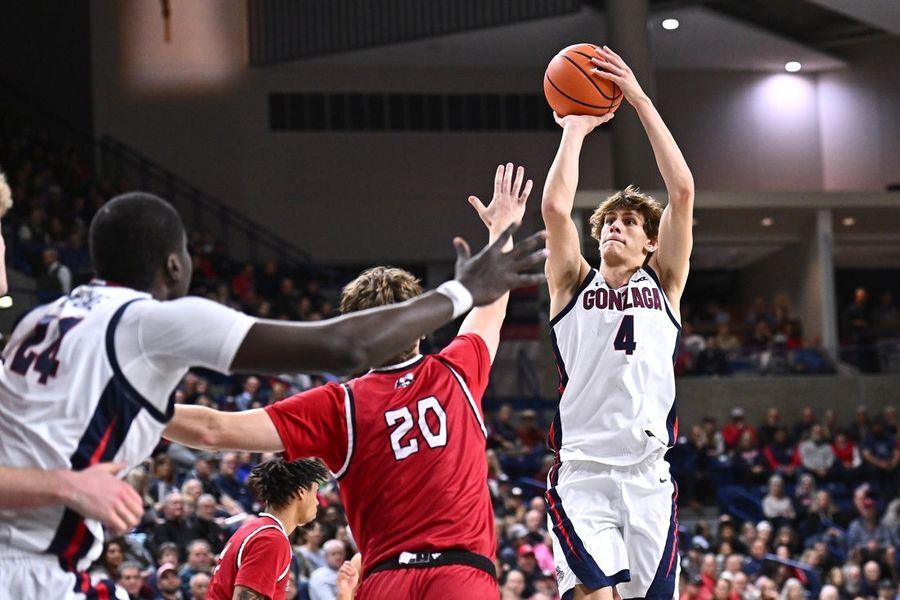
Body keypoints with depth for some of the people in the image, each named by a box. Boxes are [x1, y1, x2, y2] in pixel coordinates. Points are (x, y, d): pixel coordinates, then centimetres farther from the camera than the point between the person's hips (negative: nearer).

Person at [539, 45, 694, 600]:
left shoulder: (663, 285, 14)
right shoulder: (575, 284, 13)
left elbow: (683, 191, 3)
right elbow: (556, 207, -4)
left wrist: (639, 99, 1)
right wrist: (575, 129, 4)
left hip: (648, 474, 2)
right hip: (580, 471, -2)